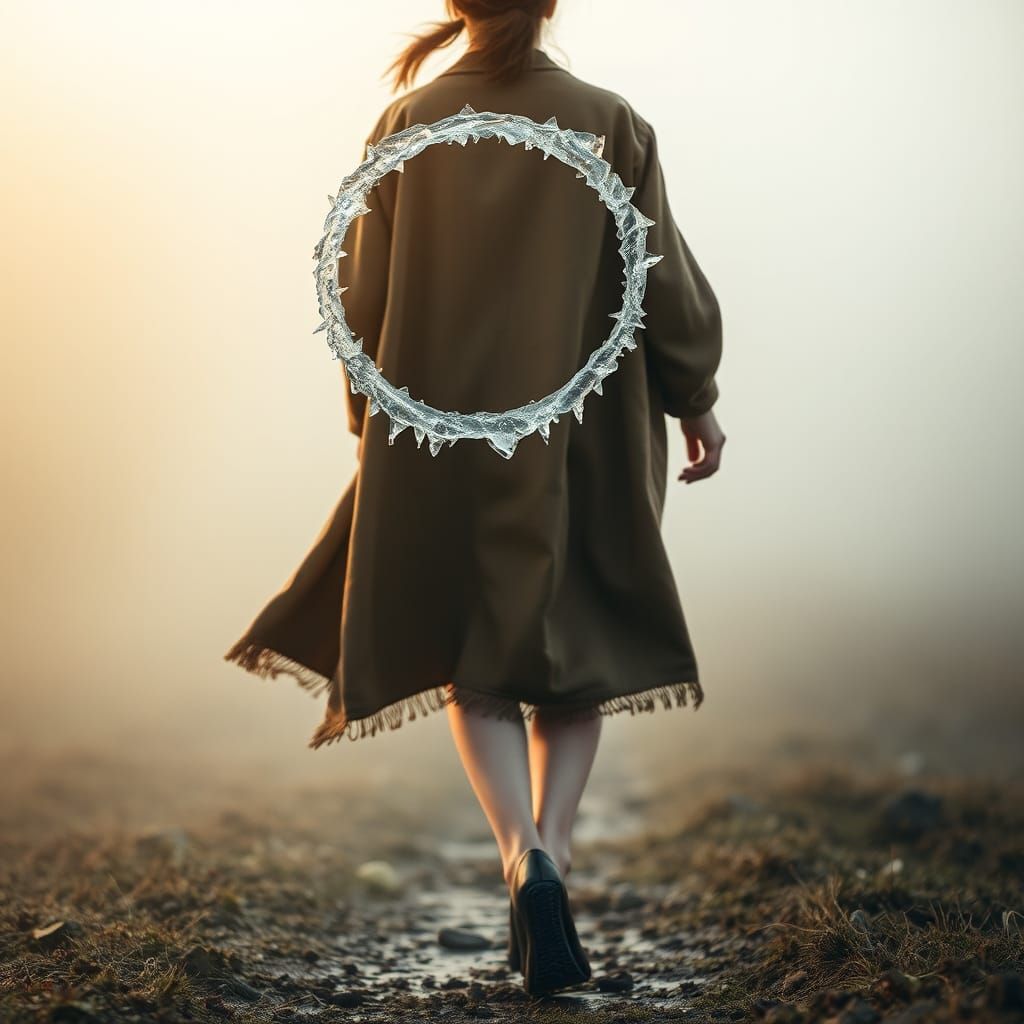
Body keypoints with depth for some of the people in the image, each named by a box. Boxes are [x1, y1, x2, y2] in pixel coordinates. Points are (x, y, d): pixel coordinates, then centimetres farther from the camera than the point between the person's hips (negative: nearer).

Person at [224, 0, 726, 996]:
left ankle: (524, 858, -10)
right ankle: (549, 846, 0)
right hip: (583, 445, 0)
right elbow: (668, 282, -1)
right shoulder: (613, 126, -4)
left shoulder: (406, 127, -2)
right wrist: (695, 401, 12)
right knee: (578, 657, 15)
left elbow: (364, 294, 1)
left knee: (471, 663, 11)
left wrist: (368, 415, 14)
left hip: (442, 443, 1)